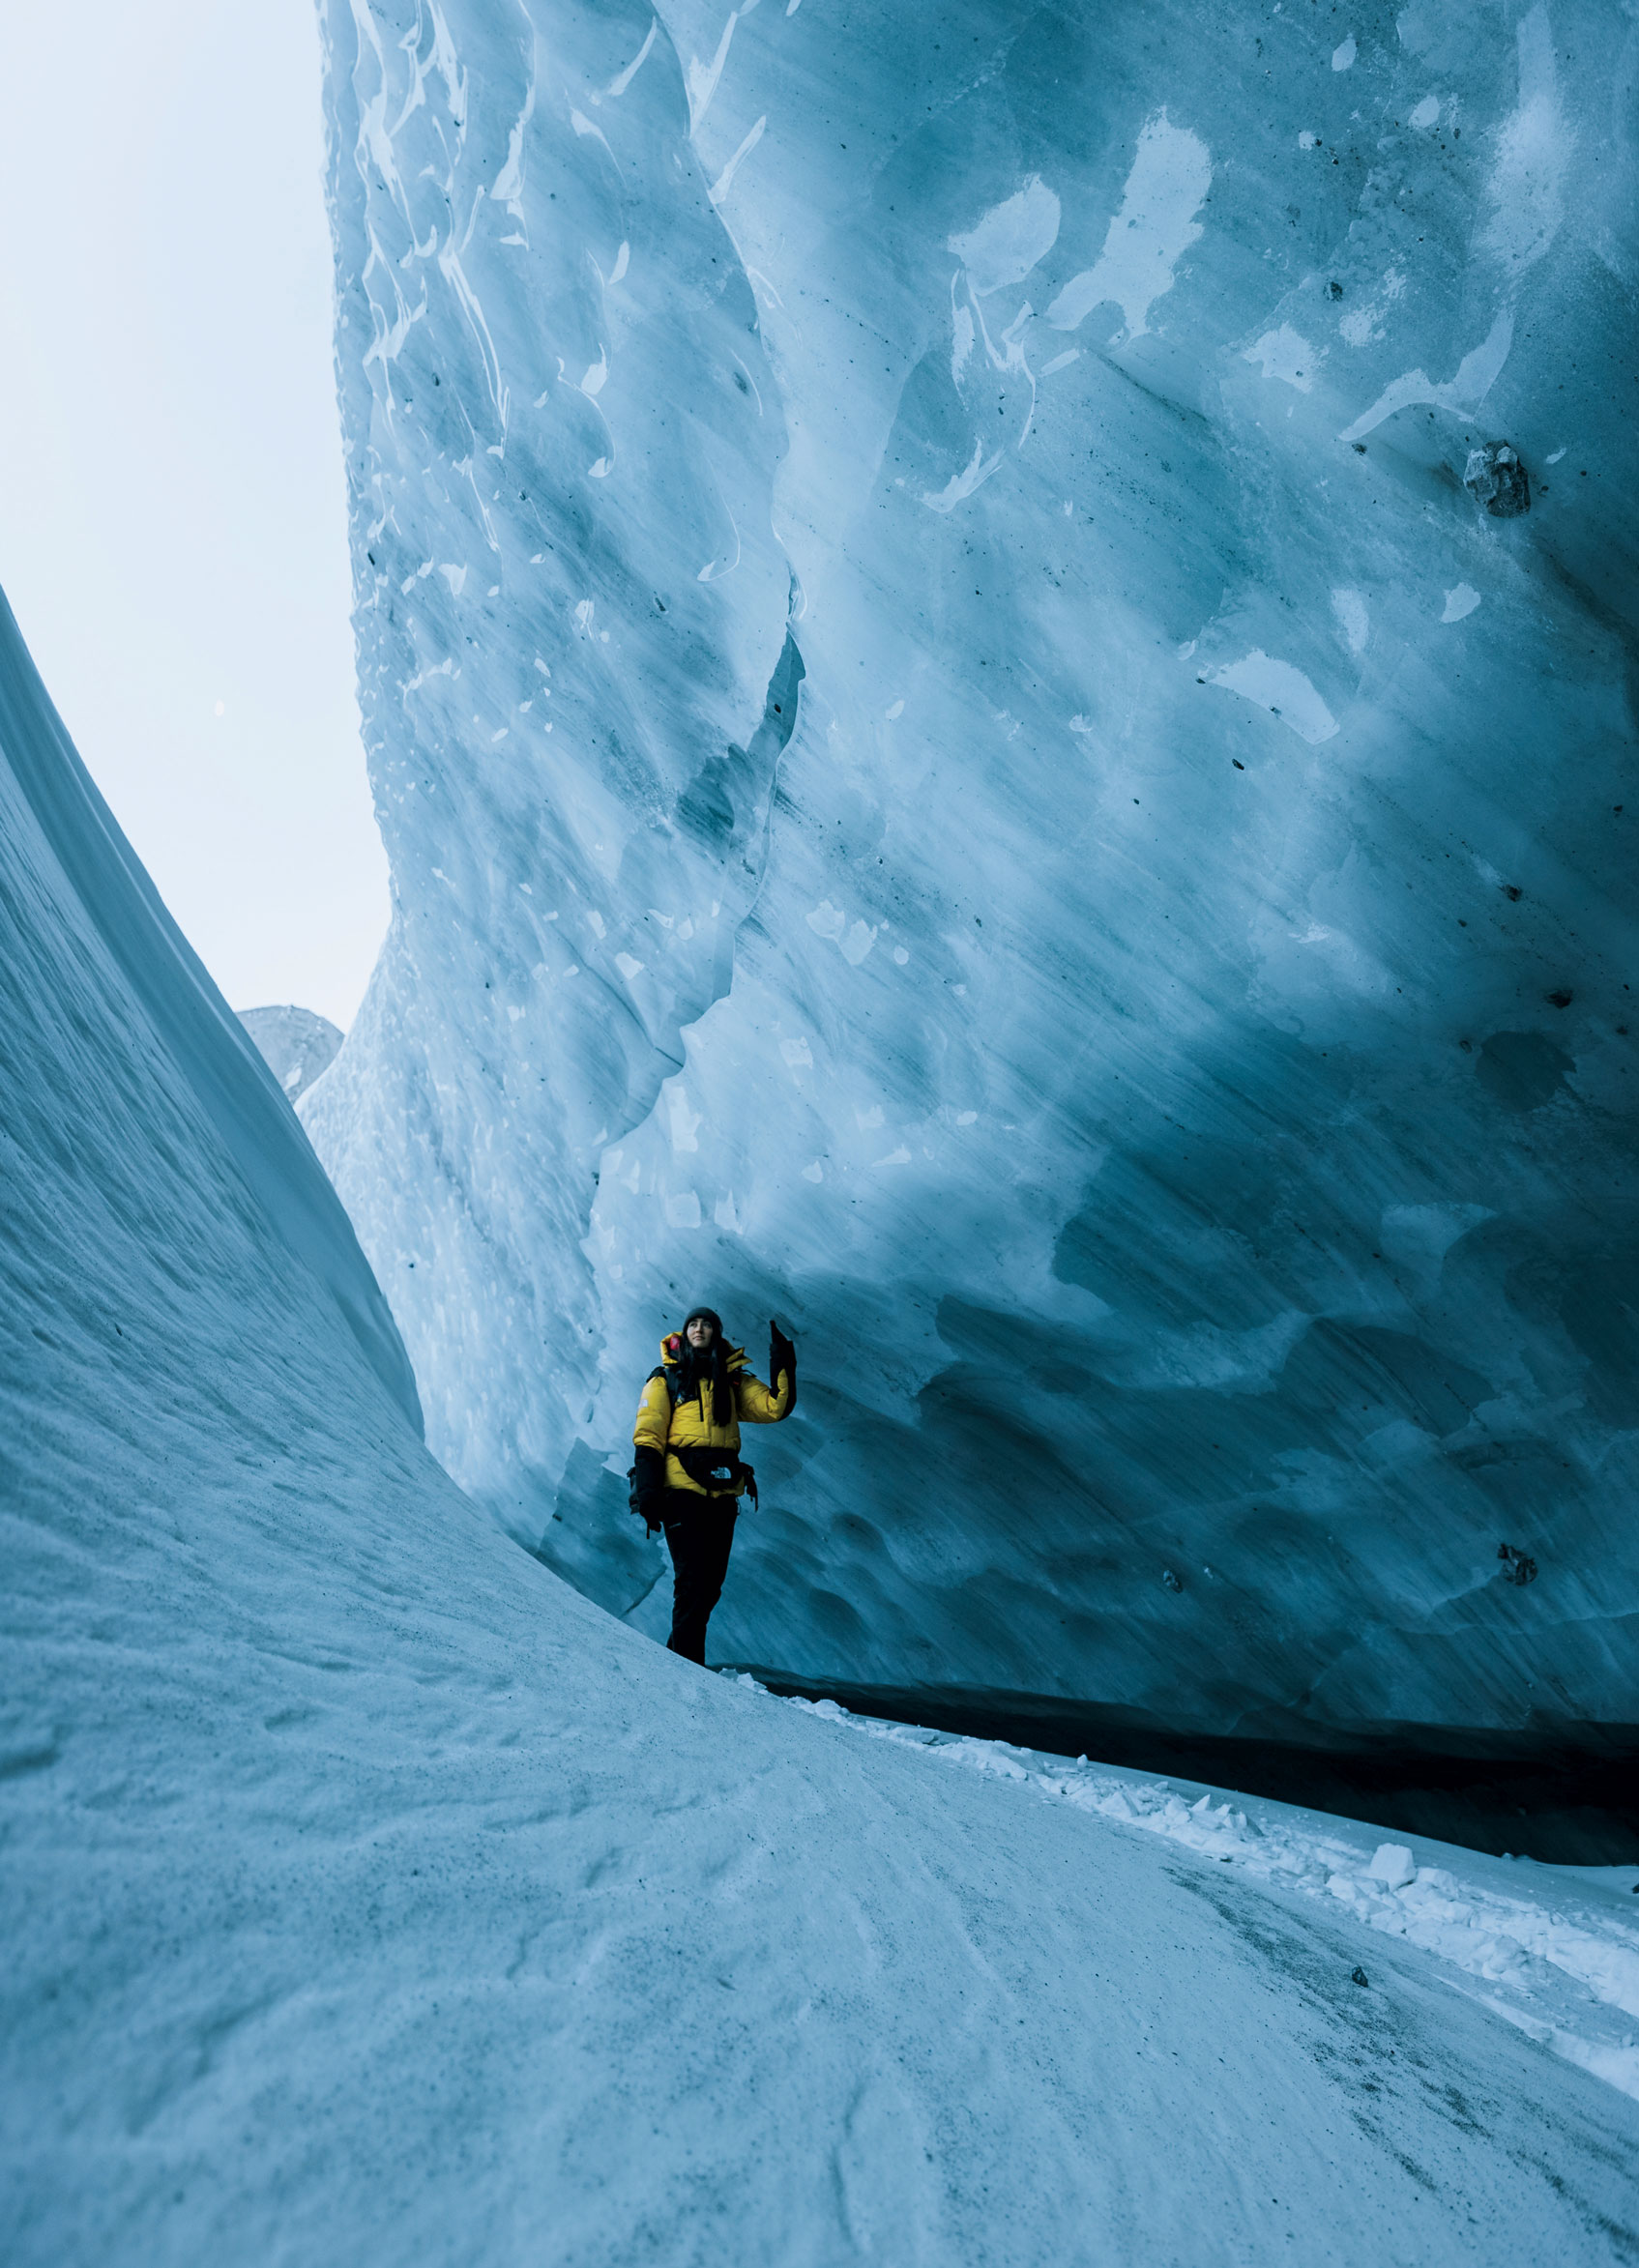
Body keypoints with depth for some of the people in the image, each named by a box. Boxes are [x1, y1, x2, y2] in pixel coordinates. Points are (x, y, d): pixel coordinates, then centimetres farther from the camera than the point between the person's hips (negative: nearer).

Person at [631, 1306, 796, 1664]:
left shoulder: (733, 1381, 15)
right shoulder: (666, 1379, 7)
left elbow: (775, 1408, 2)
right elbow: (648, 1437, 0)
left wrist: (783, 1366, -10)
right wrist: (647, 1491, -11)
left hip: (721, 1494, 4)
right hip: (682, 1490, -4)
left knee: (710, 1585, 7)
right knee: (691, 1581, -11)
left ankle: (677, 1657, 21)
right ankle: (688, 1665, -3)